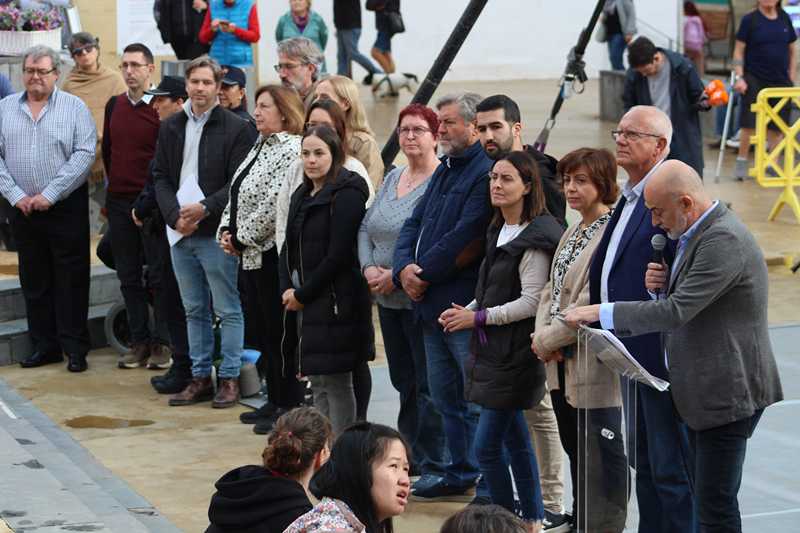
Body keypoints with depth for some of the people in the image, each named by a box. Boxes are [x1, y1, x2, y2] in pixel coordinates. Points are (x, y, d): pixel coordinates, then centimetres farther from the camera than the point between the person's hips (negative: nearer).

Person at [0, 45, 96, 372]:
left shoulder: (74, 108, -2)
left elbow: (84, 155, -10)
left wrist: (49, 195, -14)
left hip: (66, 208, -3)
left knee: (71, 281, -1)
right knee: (34, 281, 9)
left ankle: (75, 348, 4)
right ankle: (44, 346, 17)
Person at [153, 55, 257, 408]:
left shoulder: (236, 128, -6)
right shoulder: (171, 127, 10)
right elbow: (160, 177, 9)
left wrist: (205, 208, -18)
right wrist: (175, 216, -6)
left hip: (216, 233, -5)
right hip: (180, 232, 5)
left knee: (228, 310, 0)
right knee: (194, 310, 13)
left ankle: (229, 378, 7)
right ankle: (200, 378, 20)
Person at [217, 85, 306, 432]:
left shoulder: (291, 150, -16)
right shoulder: (260, 147, 15)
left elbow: (274, 205, -22)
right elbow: (236, 194, 19)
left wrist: (242, 238, -14)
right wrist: (226, 230, 5)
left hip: (272, 253, -10)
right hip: (251, 254, 10)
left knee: (278, 331, -3)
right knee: (261, 329, 14)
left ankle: (290, 406, 6)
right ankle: (275, 401, 23)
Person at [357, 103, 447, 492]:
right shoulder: (392, 178, 14)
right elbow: (367, 227, 15)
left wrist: (395, 275, -19)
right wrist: (369, 268, -2)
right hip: (388, 299, 8)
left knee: (429, 385, -4)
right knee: (403, 381, 16)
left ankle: (434, 465, 3)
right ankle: (411, 456, 27)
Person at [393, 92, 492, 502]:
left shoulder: (486, 172, -16)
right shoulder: (445, 170, 17)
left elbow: (464, 241, -22)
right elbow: (413, 225, 15)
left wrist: (423, 275, -12)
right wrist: (404, 269, -4)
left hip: (465, 306, -10)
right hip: (432, 306, 10)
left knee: (479, 402, -5)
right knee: (445, 398, 17)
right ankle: (460, 474, 28)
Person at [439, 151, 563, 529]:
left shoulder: (534, 239, -15)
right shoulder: (499, 231, 12)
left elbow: (531, 302, -19)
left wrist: (478, 317, -16)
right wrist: (467, 310, 4)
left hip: (515, 352, -9)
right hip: (493, 350, 9)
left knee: (486, 446, -8)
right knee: (515, 441, 14)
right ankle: (533, 519, 22)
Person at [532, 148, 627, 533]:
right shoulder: (573, 232, 15)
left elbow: (592, 303, -21)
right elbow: (551, 290, 15)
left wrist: (546, 341, -12)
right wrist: (543, 335, -4)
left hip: (595, 369, -9)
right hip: (563, 368, 9)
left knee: (601, 460, -3)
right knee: (576, 455, 19)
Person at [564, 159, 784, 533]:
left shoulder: (724, 240, -20)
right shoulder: (696, 234, 13)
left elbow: (677, 311, -25)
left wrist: (600, 312, -18)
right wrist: (663, 284, 0)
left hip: (728, 393, -11)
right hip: (704, 391, 11)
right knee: (707, 500, 15)